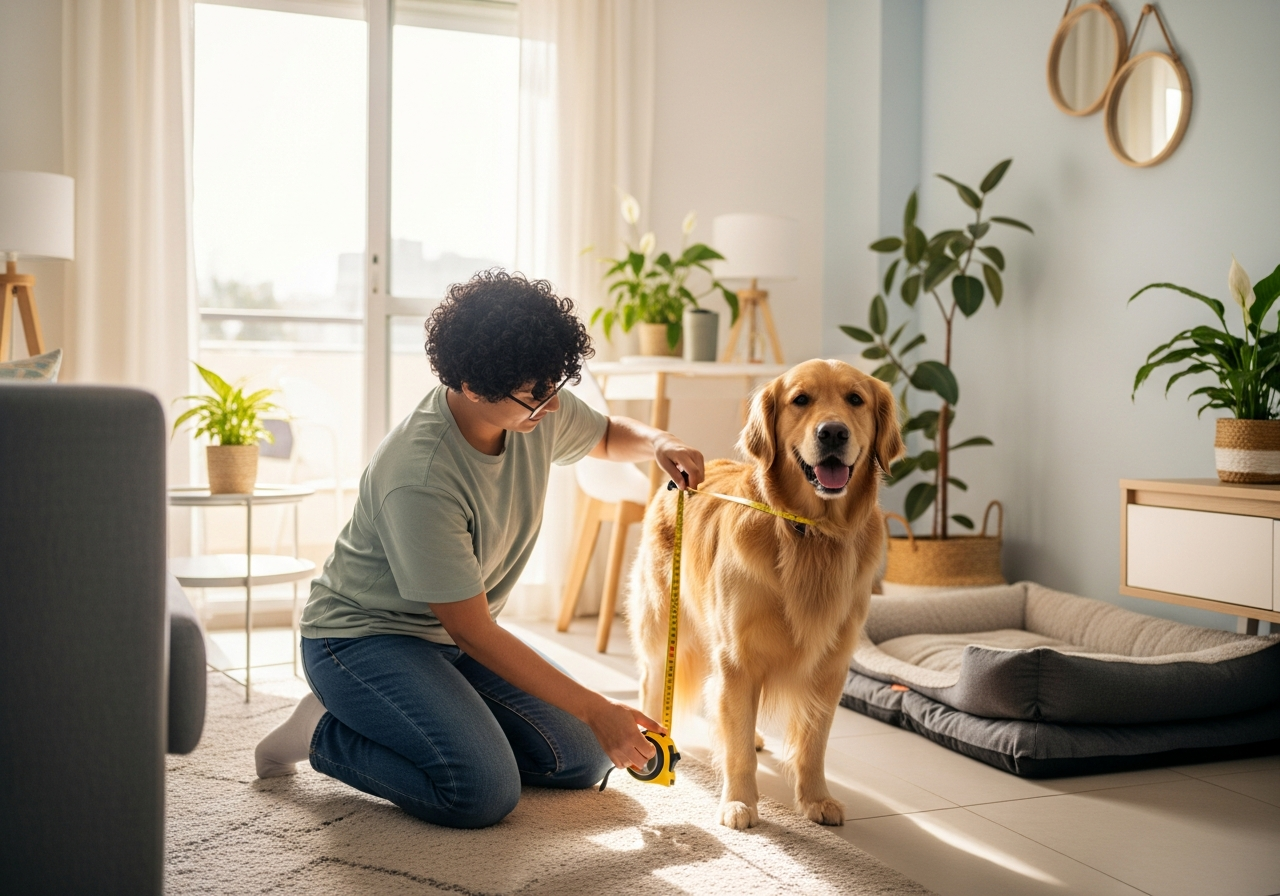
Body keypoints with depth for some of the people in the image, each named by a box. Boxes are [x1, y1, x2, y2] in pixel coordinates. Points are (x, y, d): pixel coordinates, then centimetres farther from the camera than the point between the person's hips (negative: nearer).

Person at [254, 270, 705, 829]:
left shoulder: (536, 410, -11)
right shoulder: (420, 478, -33)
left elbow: (608, 436, 14)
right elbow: (472, 632, -26)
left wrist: (659, 444, -11)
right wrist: (597, 711, -24)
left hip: (453, 636, 8)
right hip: (362, 634, -8)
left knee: (583, 760, -2)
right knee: (482, 792, -27)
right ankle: (326, 733, -4)